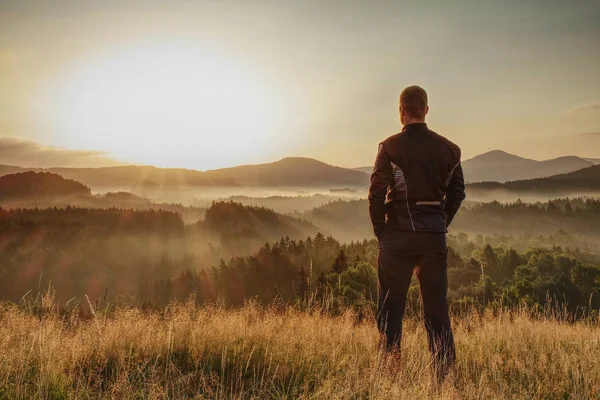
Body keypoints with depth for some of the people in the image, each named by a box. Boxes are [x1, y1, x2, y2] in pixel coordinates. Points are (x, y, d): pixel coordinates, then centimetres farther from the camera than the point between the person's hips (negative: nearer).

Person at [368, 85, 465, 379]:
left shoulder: (390, 147, -6)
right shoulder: (448, 148, 6)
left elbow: (376, 193, -8)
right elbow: (457, 192, 10)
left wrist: (380, 231, 3)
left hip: (398, 234, -3)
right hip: (434, 236, 4)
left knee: (390, 307, 5)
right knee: (437, 306, 12)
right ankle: (445, 372, 13)